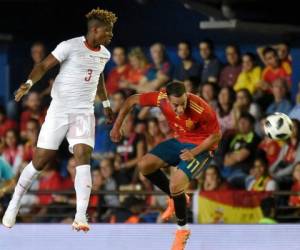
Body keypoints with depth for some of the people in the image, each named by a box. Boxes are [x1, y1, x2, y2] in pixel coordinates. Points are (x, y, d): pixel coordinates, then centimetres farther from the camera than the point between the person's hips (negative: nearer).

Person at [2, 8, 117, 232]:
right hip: (59, 110, -4)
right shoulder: (70, 46, -11)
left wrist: (106, 104, 34)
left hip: (84, 112, 4)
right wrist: (29, 83, -29)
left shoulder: (104, 54, 9)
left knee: (83, 157, -18)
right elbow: (44, 66, -13)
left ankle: (81, 216, -23)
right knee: (40, 161, 0)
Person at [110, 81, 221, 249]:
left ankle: (183, 230, 3)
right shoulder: (160, 98, -22)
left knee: (175, 185, -22)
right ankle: (176, 197, 13)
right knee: (145, 165, -8)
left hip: (200, 147, -6)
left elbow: (216, 135, -17)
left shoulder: (201, 109, -33)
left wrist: (194, 153, -24)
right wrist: (117, 127, 0)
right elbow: (132, 100, -4)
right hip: (179, 141, 6)